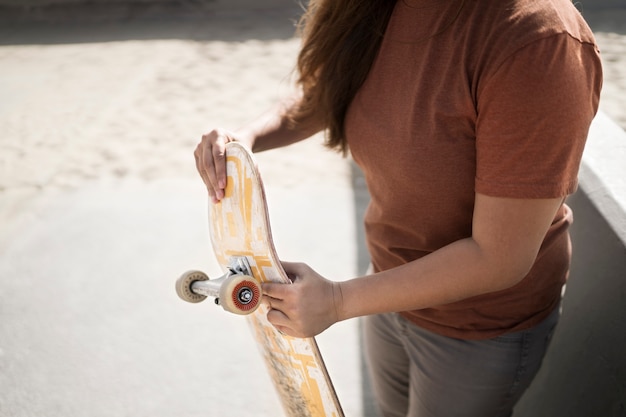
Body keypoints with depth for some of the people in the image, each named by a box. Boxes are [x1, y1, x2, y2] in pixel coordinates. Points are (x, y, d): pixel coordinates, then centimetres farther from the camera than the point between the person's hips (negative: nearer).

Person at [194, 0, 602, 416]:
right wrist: (247, 136, -15)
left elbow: (498, 258, -30)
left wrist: (338, 299, -27)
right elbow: (321, 95, 6)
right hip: (394, 284, 6)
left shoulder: (540, 44, -35)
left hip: (482, 324, -6)